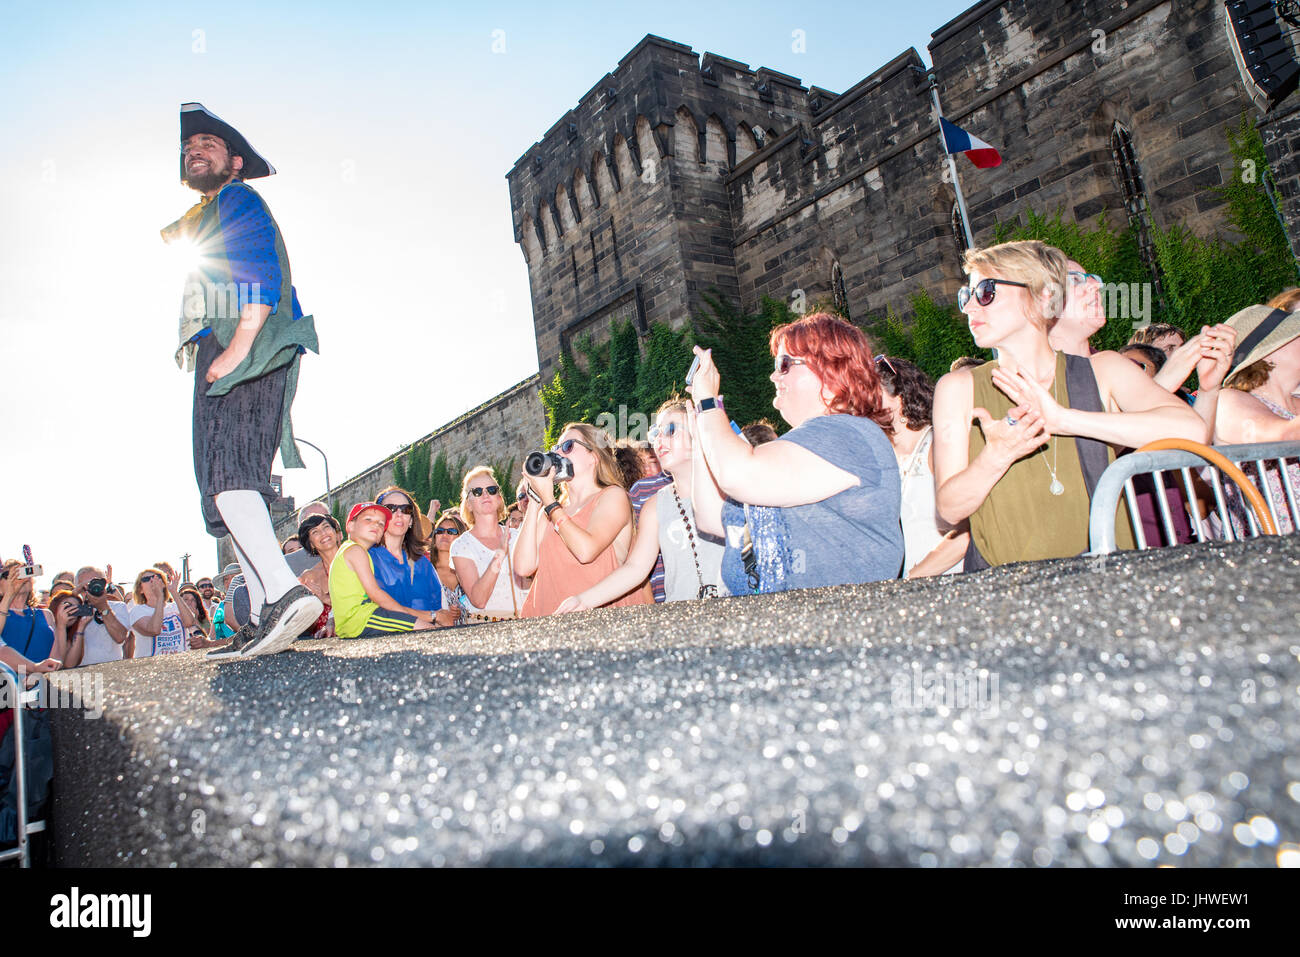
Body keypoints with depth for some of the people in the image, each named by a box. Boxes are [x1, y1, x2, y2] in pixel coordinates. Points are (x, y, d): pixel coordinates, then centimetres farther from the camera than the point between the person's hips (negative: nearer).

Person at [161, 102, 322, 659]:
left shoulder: (240, 200, 7)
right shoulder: (192, 225, 35)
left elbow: (262, 274, -10)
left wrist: (239, 345, -19)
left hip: (247, 352, -9)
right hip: (217, 359, 9)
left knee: (225, 472, -24)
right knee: (228, 482, 1)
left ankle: (282, 592, -36)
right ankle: (263, 621, -2)